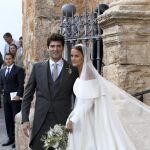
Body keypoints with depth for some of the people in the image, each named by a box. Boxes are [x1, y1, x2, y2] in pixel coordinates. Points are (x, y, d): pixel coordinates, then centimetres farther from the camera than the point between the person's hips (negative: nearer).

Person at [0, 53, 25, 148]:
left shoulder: (19, 70, -5)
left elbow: (21, 84, -11)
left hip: (15, 98, -6)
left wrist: (18, 95, -18)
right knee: (8, 119, 8)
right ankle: (11, 138, 16)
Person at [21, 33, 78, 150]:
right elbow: (28, 95, 8)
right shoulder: (37, 67, 7)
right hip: (40, 123, 1)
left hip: (63, 122, -1)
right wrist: (25, 119, 2)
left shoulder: (73, 70, 2)